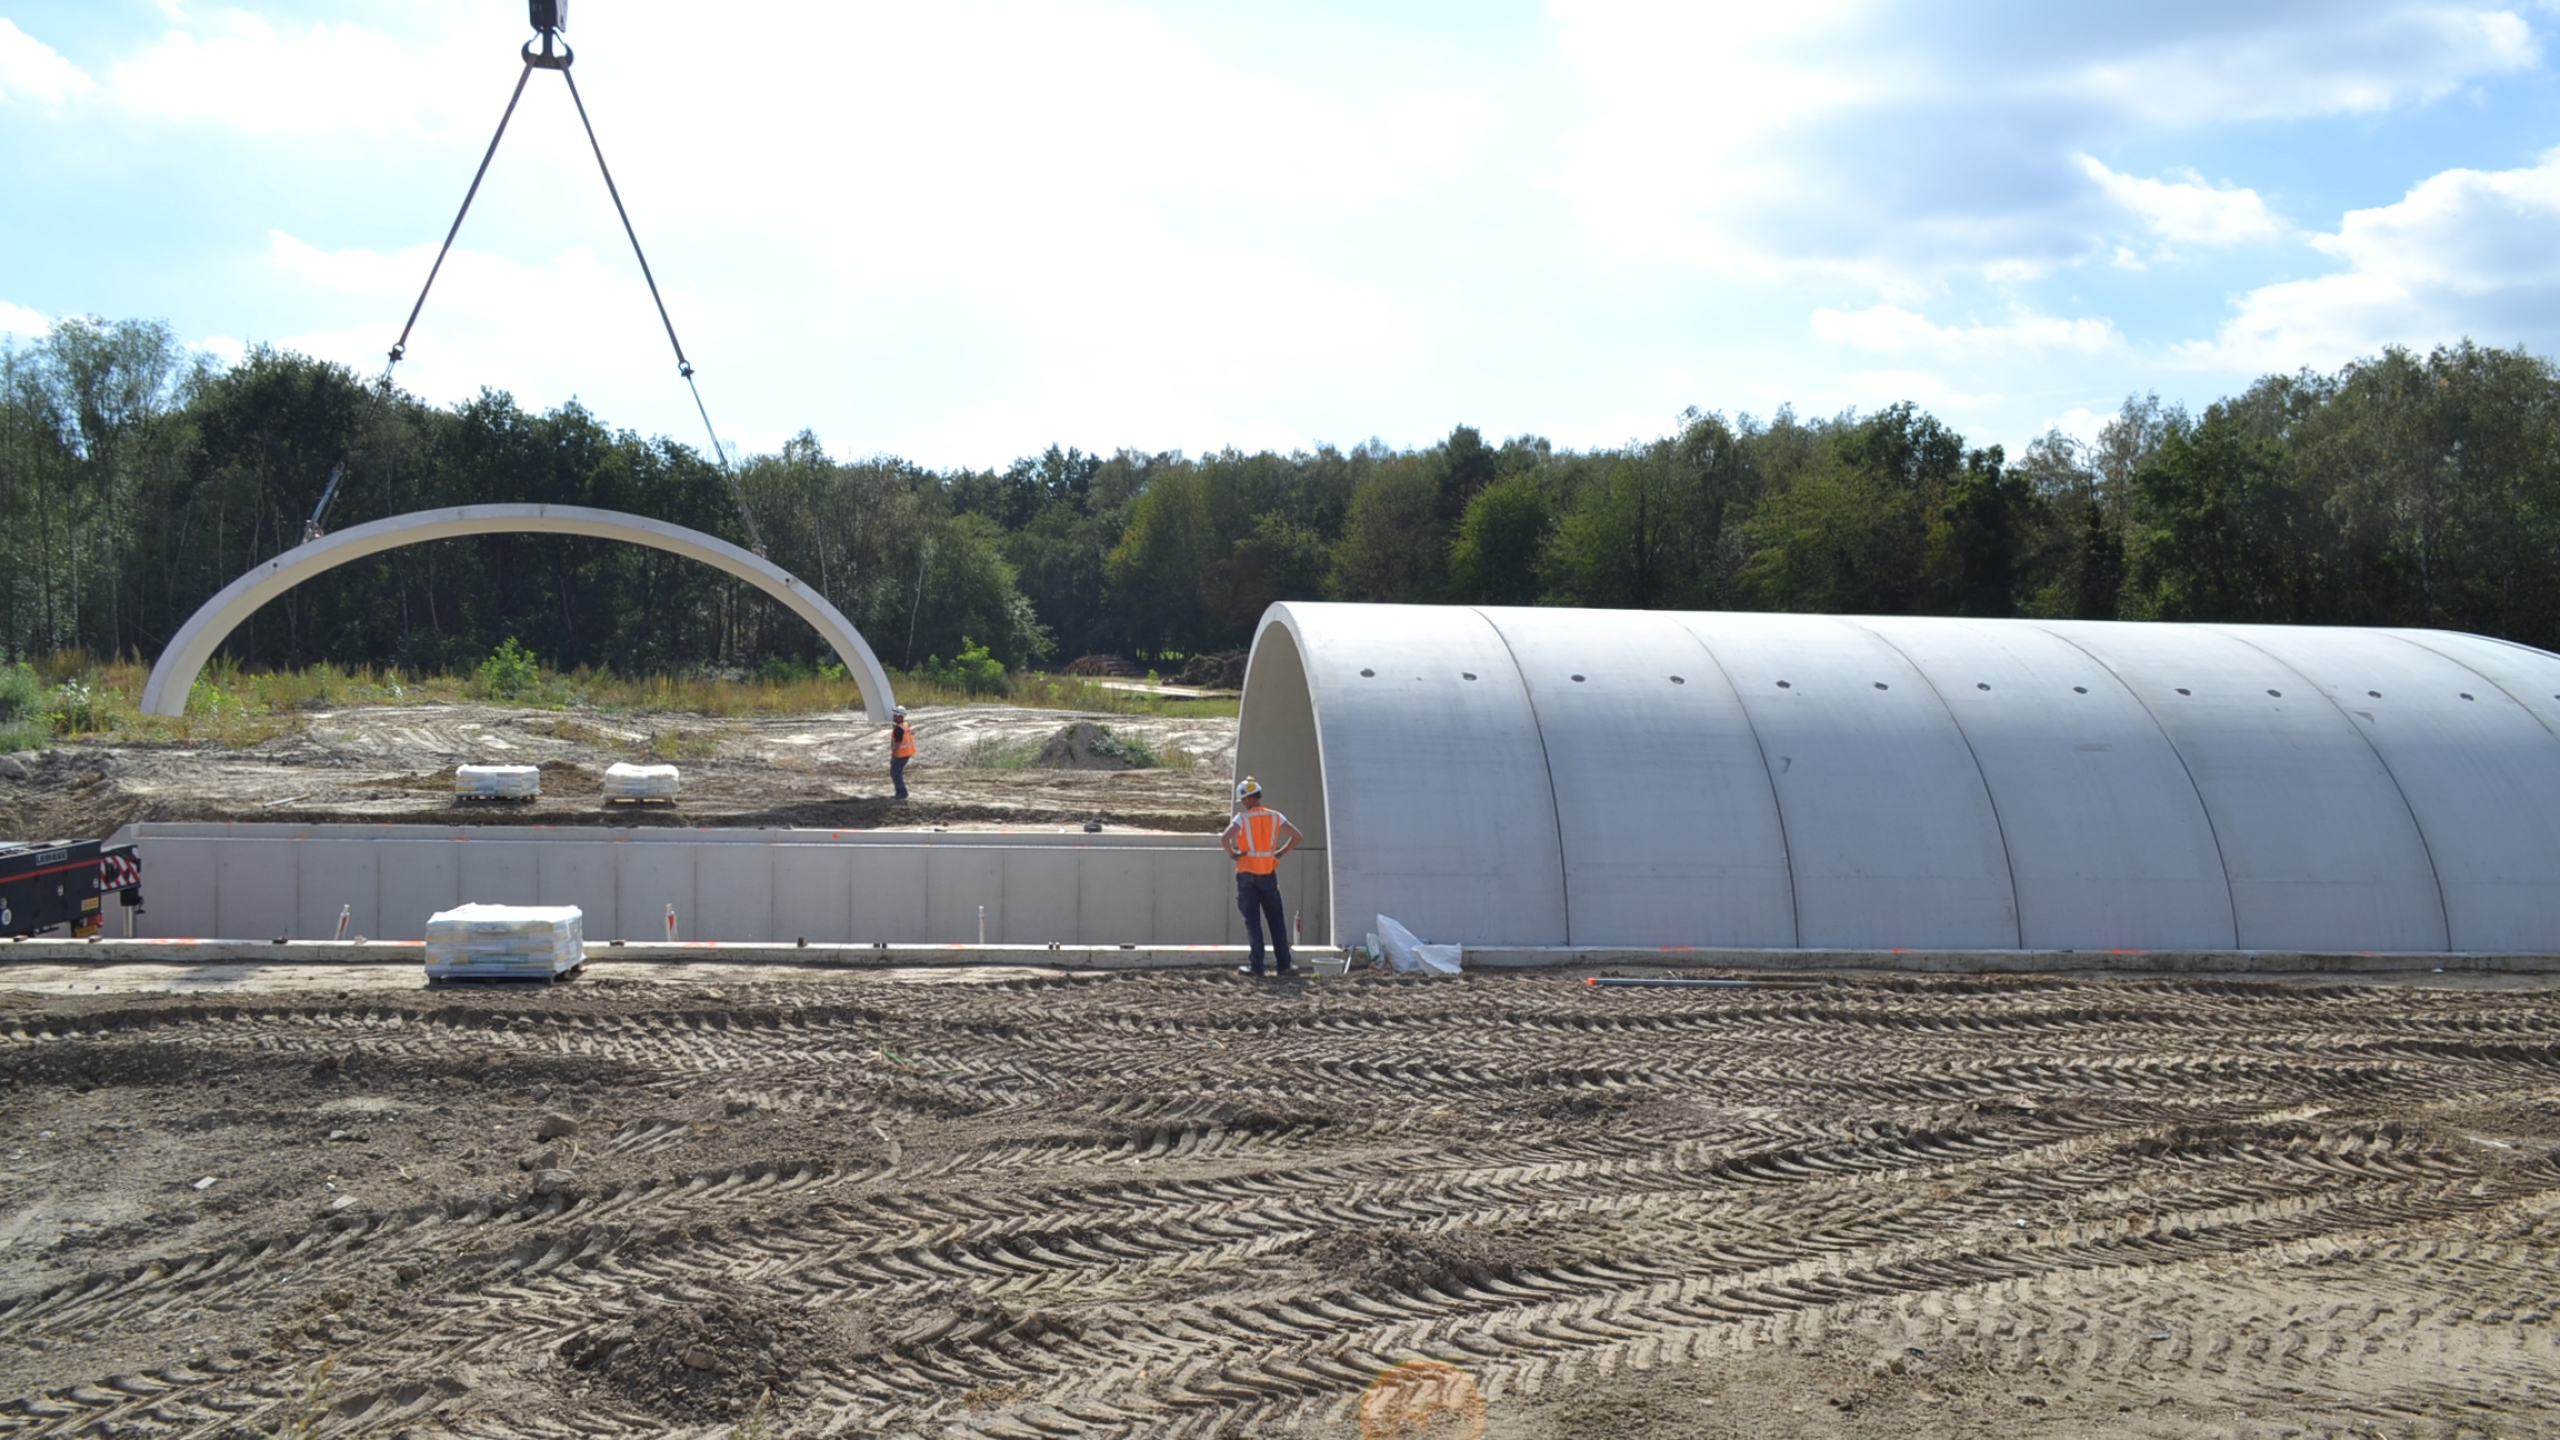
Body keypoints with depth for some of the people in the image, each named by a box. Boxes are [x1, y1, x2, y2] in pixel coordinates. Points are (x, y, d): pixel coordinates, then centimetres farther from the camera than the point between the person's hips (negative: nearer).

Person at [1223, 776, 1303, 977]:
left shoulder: (1242, 818, -8)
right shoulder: (1275, 817, 3)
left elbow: (1225, 838, -23)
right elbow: (1298, 836, 0)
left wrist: (1232, 854, -7)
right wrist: (1280, 853, 6)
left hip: (1247, 874, -3)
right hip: (1269, 873, 3)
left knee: (1253, 920, 1)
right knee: (1276, 919, 10)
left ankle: (1257, 966, 0)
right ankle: (1284, 964, 10)